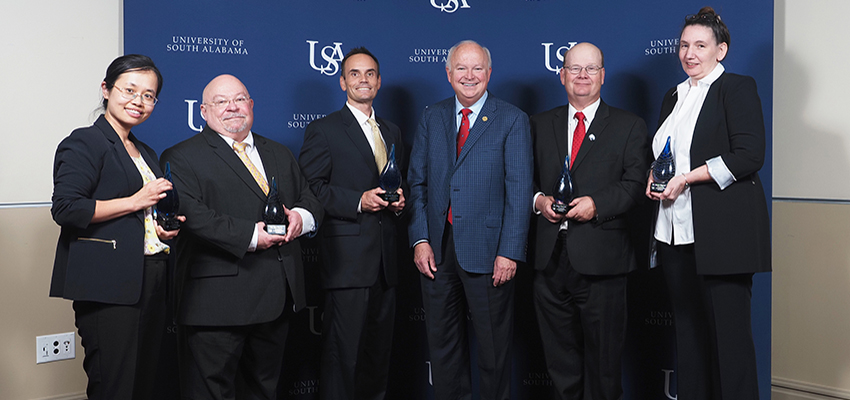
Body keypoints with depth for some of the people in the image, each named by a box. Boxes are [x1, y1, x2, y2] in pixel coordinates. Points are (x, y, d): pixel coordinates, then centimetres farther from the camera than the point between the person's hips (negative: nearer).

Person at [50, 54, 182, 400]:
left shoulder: (146, 153, 22)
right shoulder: (85, 143, -4)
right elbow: (65, 209, -16)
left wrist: (166, 229, 11)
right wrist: (135, 201, -13)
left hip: (150, 281, 8)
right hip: (108, 287, -8)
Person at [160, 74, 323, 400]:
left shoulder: (280, 154, 18)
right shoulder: (182, 158, -4)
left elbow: (310, 199, 18)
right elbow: (191, 215, -17)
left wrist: (301, 217, -6)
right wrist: (249, 236, -22)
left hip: (279, 296, 6)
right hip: (218, 300, -6)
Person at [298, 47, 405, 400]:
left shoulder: (392, 132, 20)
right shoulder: (323, 130, 0)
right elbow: (311, 189, -8)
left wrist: (399, 200, 4)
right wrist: (358, 201, -18)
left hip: (385, 260, 6)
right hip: (348, 259, -6)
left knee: (379, 351, 12)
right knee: (342, 352, -6)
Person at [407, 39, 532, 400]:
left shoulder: (512, 120, -1)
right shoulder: (431, 118, 10)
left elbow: (519, 190, -7)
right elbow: (417, 182, 8)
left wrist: (510, 252, -13)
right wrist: (420, 240, -2)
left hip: (487, 252, -3)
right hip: (436, 250, 4)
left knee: (494, 348, 8)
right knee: (442, 343, 13)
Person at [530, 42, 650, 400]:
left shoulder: (629, 126, 6)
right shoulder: (540, 124, 15)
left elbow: (636, 183, -3)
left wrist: (597, 204, -17)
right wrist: (538, 200, -7)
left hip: (601, 262, -3)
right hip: (550, 259, 3)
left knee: (603, 360, 5)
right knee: (559, 356, 11)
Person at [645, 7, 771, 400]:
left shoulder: (738, 88, -2)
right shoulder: (674, 96, 19)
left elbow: (749, 156, -13)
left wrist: (686, 178, -15)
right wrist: (654, 179, 5)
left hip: (722, 231, -7)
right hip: (677, 231, 7)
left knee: (729, 329, -4)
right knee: (688, 327, 9)